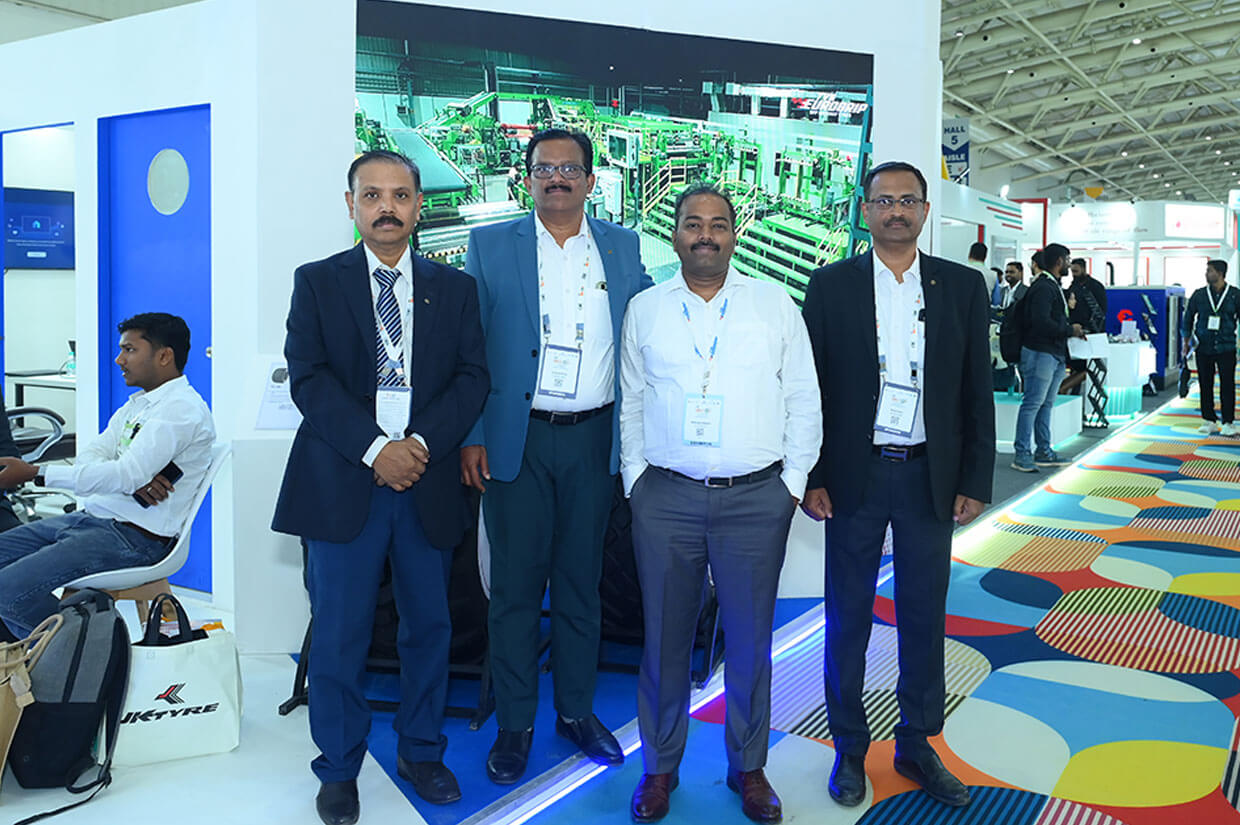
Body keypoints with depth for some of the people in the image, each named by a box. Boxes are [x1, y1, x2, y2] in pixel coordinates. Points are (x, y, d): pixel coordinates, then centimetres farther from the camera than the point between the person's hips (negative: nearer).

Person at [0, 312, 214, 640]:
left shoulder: (182, 409, -15)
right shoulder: (136, 404, 18)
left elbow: (124, 475, -24)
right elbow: (90, 455, 7)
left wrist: (33, 473, -23)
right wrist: (132, 478, -15)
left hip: (133, 537, -10)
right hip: (91, 516, 10)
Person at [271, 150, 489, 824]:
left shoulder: (454, 287, 11)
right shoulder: (316, 282, 6)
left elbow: (472, 377, 3)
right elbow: (308, 378, -4)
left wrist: (422, 444, -12)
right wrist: (375, 449, -15)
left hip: (430, 483, 2)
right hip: (342, 483, -2)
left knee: (428, 627, 11)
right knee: (339, 635, 4)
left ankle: (421, 753, 30)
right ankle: (338, 770, 22)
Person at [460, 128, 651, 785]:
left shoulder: (622, 246, 9)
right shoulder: (490, 245, 2)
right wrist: (470, 437, -5)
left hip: (594, 439, 2)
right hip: (516, 441, -2)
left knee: (581, 582, 13)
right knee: (515, 585, 5)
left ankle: (576, 710, 29)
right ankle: (514, 724, 20)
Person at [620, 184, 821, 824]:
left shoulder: (774, 304, 6)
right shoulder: (645, 309, 8)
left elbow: (803, 400, 7)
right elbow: (631, 404, 11)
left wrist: (793, 482, 1)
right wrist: (635, 481, 4)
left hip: (757, 498, 0)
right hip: (665, 498, 1)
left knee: (750, 639, 8)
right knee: (664, 638, 9)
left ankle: (748, 767, 27)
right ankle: (660, 766, 26)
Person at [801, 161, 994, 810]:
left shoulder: (962, 286, 5)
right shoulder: (831, 285, 0)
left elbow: (977, 391, 6)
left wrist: (975, 481, 1)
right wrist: (811, 478, -5)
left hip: (931, 478, 2)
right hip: (855, 476, -1)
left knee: (924, 617, 11)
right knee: (848, 617, 8)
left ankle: (917, 746, 29)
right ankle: (849, 749, 25)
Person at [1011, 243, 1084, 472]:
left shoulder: (1053, 286, 19)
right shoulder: (1043, 287, -14)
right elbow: (1041, 322, -23)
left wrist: (1072, 330, 6)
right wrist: (1070, 330, -12)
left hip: (1055, 355, 10)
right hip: (1040, 353, -10)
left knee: (1046, 404, 13)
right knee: (1032, 403, -7)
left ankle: (1044, 452, 19)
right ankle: (1022, 454, -4)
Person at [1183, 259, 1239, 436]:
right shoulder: (1199, 295, 4)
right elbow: (1188, 317, 13)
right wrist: (1186, 342, 10)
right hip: (1204, 348, 2)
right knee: (1205, 385, 4)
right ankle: (1209, 421, 14)